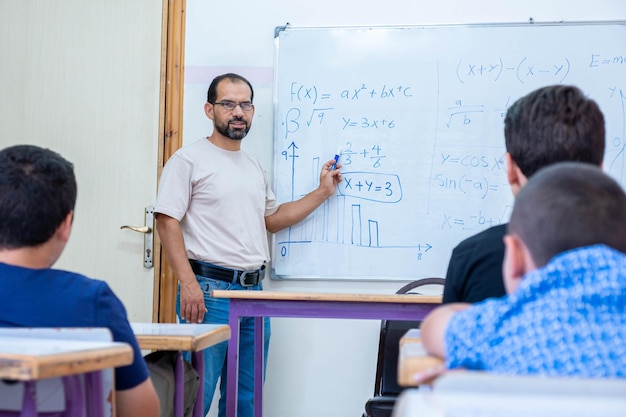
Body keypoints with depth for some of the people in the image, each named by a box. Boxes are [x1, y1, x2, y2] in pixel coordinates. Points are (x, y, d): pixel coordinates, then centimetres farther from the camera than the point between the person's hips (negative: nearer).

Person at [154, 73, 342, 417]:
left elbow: (272, 219, 27)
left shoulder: (256, 168, 19)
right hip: (209, 290, -7)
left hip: (254, 291, 7)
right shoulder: (189, 160, -4)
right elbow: (167, 222, -10)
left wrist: (323, 191, 19)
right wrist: (188, 284, -19)